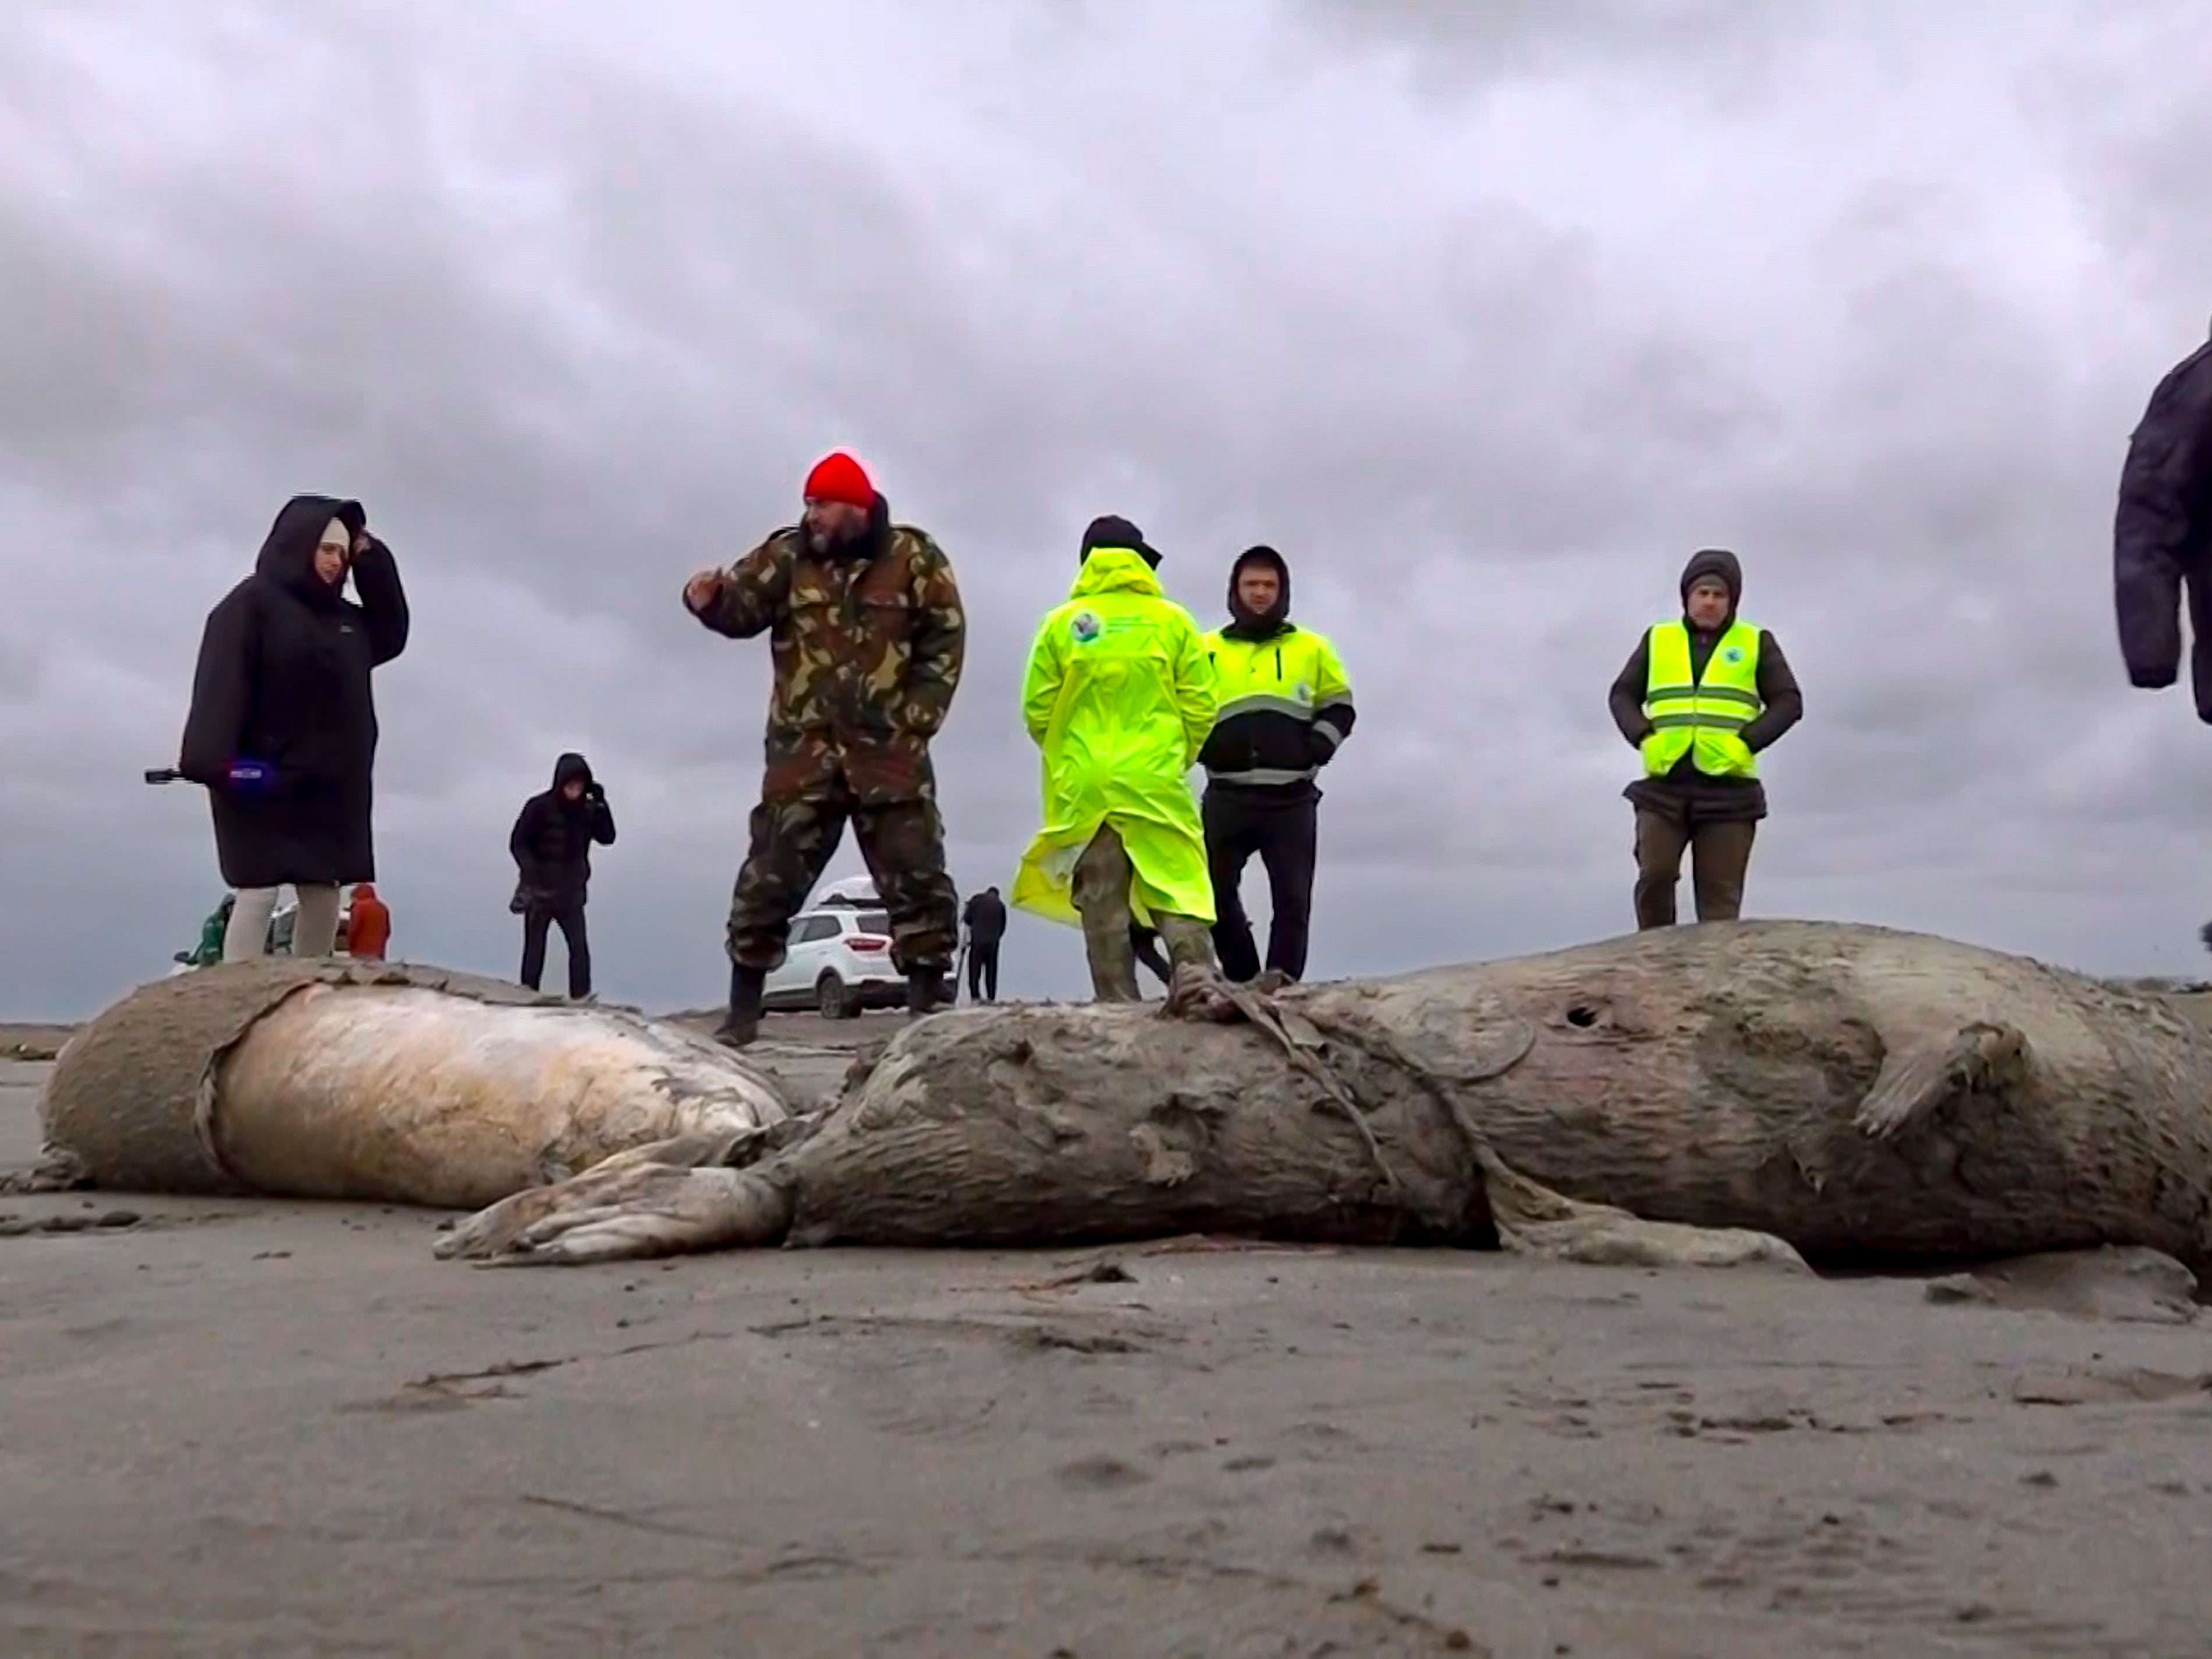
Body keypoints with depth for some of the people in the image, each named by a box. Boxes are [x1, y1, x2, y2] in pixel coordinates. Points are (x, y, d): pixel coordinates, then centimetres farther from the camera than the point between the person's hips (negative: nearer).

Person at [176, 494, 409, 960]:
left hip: (325, 786, 8)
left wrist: (371, 559, 13)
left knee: (324, 898, 6)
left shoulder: (344, 619, 18)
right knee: (258, 894, -10)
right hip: (260, 781, -7)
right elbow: (221, 682, -15)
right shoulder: (252, 602, -5)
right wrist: (217, 760, -28)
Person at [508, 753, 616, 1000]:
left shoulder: (586, 810, -1)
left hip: (571, 894, 3)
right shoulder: (540, 807, -13)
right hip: (539, 892, -3)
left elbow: (607, 838, -6)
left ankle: (581, 1001, -1)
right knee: (534, 951, 7)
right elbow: (518, 844, -10)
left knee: (580, 949, -5)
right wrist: (533, 877, -21)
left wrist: (601, 804, -16)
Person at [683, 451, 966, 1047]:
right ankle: (742, 1009, 11)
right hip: (803, 752, 1)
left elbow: (945, 643, 2)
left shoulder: (914, 558, 1)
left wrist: (915, 720, -5)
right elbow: (743, 608, -3)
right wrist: (710, 600, -26)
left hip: (890, 752, -1)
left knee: (916, 880, 2)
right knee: (770, 878, 1)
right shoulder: (789, 555, 6)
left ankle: (928, 1007, 11)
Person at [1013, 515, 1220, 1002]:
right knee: (1178, 890, 0)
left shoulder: (1061, 624, 3)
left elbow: (1037, 710, 3)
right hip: (1156, 784, -1)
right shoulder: (1173, 620, 2)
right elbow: (1200, 708, 2)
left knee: (1102, 906, 5)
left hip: (1082, 786, 1)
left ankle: (1118, 1007, 3)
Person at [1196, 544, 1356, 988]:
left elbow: (1340, 707, 16)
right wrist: (1202, 748, -2)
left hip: (1291, 798, 0)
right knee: (1215, 892, -2)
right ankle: (1244, 980, 12)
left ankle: (1283, 984, 1)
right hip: (1227, 797, 1)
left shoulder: (1313, 649, 11)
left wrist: (1319, 745, -4)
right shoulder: (1207, 650, 11)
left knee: (1292, 899, -3)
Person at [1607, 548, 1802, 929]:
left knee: (1720, 894, -3)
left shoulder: (1756, 643, 9)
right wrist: (1645, 739, -5)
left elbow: (1789, 702, 5)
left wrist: (1745, 744, -11)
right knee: (1655, 875, -13)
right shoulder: (1658, 639, 14)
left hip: (1728, 787, -1)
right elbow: (1622, 696, 14)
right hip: (1665, 784, 1)